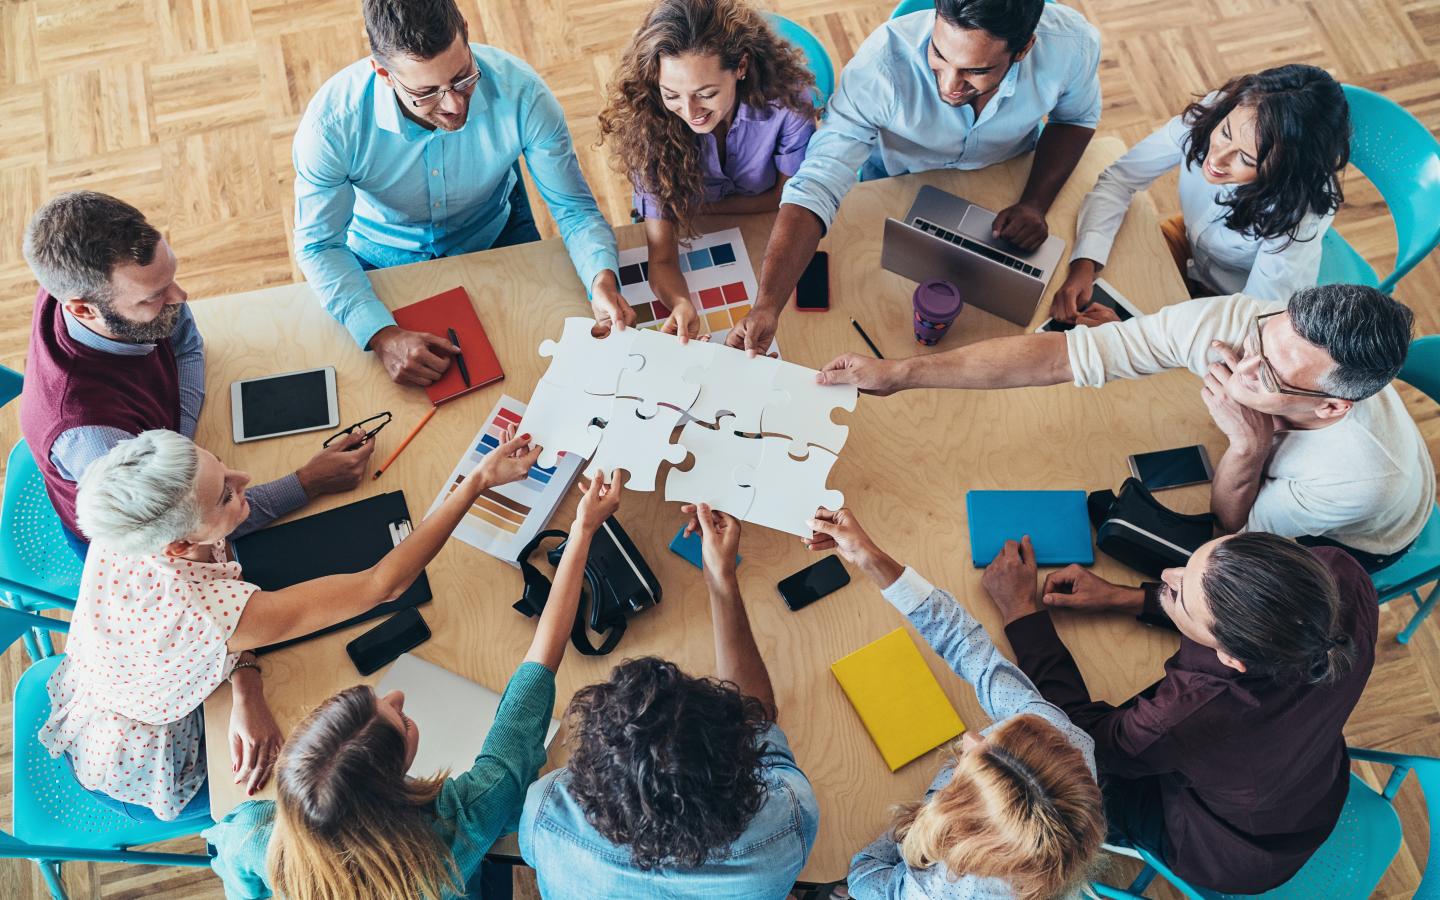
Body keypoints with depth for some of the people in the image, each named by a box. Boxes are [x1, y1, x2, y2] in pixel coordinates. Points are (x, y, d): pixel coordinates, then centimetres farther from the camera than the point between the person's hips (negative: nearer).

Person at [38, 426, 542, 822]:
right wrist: (481, 480, -38)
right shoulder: (215, 613, -47)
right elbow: (383, 585, -41)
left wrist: (246, 688, -27)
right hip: (136, 780, -5)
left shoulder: (127, 525, -27)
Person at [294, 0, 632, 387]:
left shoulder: (520, 91, -31)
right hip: (383, 262, -1)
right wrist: (382, 336, -38)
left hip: (495, 237, 1)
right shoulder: (331, 123, -33)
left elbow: (574, 207, -20)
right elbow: (319, 244, -21)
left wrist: (603, 280, -42)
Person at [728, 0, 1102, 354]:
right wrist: (767, 306, -59)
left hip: (1008, 179, 2)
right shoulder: (882, 64, -43)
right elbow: (815, 187, -47)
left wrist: (1034, 203, -26)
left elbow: (1075, 118, -10)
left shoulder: (1073, 43, -33)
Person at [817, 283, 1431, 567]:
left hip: (1352, 540, -3)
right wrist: (900, 373, -42)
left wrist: (1248, 448, -45)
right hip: (1262, 473, 4)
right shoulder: (1232, 322, -38)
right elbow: (1062, 354, -39)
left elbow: (1234, 535, -24)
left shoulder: (1361, 480, -44)